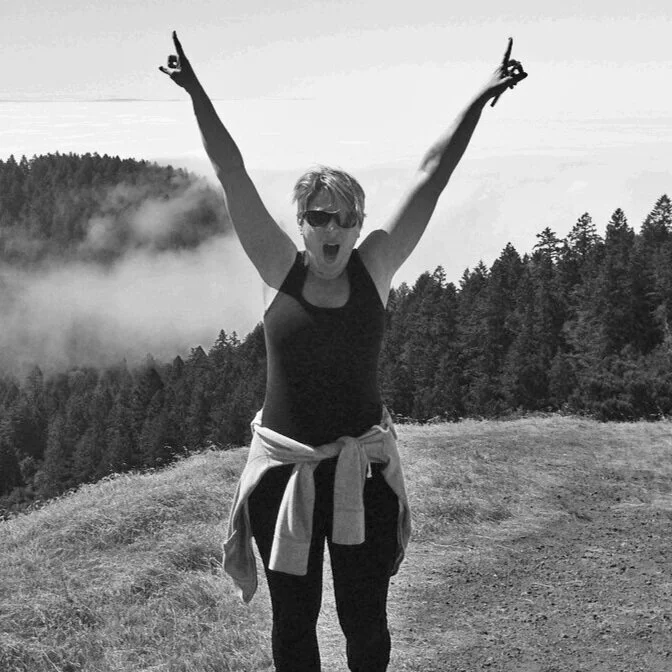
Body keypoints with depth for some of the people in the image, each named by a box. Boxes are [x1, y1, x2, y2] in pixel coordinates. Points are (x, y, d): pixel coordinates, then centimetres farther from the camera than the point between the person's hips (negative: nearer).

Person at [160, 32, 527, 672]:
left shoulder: (373, 267, -2)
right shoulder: (280, 269, -3)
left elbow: (431, 178, -4)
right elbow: (232, 176, -6)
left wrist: (478, 100, -5)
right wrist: (197, 95, -10)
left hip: (364, 468, 0)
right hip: (284, 468, 0)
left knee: (365, 619, 8)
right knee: (292, 621, 11)